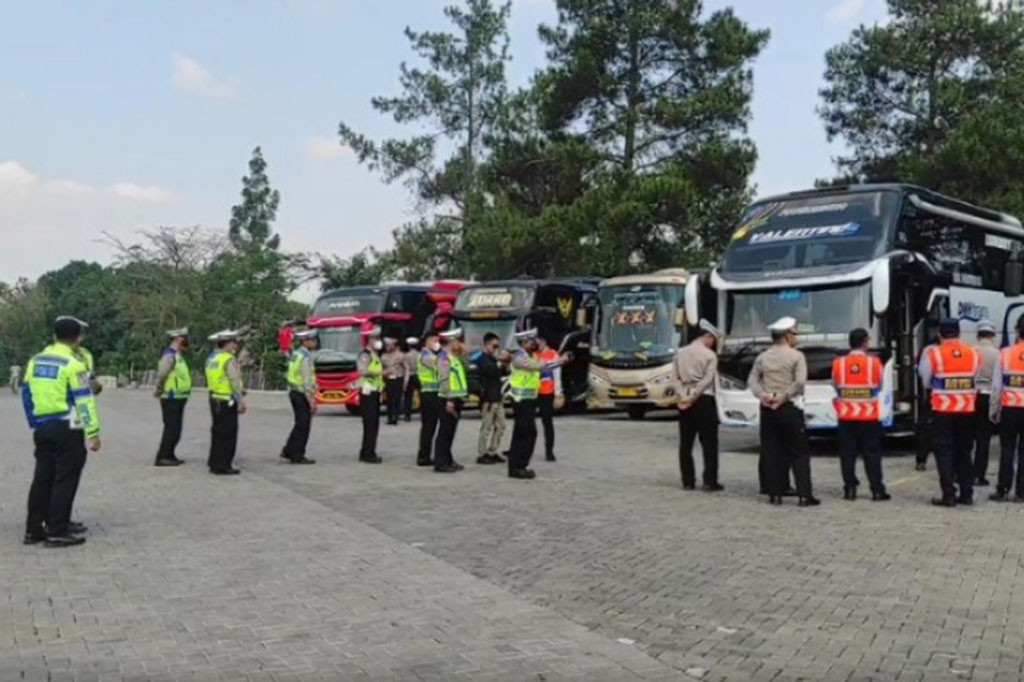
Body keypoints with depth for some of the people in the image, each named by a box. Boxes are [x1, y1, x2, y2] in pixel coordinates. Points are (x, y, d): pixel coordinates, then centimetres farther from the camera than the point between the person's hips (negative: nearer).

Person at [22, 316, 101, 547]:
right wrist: (93, 432, -13)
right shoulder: (73, 364, -12)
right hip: (67, 429, -7)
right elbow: (84, 400, -15)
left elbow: (26, 394, 15)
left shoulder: (35, 361, 10)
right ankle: (57, 532, 0)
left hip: (42, 428, 7)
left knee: (42, 478, 13)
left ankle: (34, 528, 18)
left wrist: (35, 423, 22)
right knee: (65, 479, -1)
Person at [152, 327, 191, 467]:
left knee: (174, 429, 15)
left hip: (178, 399, 10)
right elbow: (161, 374, -24)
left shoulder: (178, 355, 16)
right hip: (172, 399, -10)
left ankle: (169, 455, 24)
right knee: (172, 429, -7)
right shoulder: (170, 355, -17)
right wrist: (159, 391, -16)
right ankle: (162, 457, -3)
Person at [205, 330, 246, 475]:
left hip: (214, 399, 9)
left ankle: (214, 463, 24)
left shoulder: (211, 358, 11)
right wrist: (241, 402, -17)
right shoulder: (229, 359, -16)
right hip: (227, 401, -9)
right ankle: (222, 466, 0)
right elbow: (235, 382, -20)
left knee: (218, 432, 17)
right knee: (227, 434, -2)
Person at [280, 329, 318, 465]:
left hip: (294, 392, 9)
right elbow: (307, 381, -21)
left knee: (300, 424, 18)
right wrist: (311, 400, -19)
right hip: (302, 394, -9)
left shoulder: (295, 354, 12)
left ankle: (288, 451, 21)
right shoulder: (305, 358, -17)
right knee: (303, 425, -1)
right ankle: (297, 456, 3)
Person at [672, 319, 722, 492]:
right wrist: (693, 397, -12)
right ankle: (710, 482, 0)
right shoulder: (710, 355, -5)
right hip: (704, 400, -4)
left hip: (684, 402, 5)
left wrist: (683, 396, -7)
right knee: (709, 442, 1)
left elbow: (675, 378, 0)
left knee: (685, 442, 8)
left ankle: (688, 481, 9)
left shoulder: (680, 353, 8)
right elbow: (707, 380, -13)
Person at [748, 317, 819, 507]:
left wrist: (762, 395, -8)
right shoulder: (796, 356, -4)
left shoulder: (763, 357, 9)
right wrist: (784, 396, -12)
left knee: (771, 452, 7)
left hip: (767, 409, 4)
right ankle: (804, 495, -3)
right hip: (789, 409, -4)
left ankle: (775, 494, 7)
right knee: (799, 452, 1)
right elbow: (800, 382, -16)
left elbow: (752, 380, 2)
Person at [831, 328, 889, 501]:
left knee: (848, 454, 7)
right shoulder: (874, 362, -8)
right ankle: (877, 491, 7)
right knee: (872, 454, 6)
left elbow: (836, 386, 3)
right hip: (869, 416, -1)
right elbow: (879, 386, 4)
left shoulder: (838, 363, -6)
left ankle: (850, 489, 8)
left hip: (846, 416, 1)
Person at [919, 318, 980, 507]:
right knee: (964, 452, 15)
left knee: (944, 452, 2)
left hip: (942, 410, -3)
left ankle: (949, 495, -1)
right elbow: (976, 381, 1)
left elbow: (925, 380, -2)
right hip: (967, 410, 4)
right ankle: (967, 494, 19)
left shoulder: (933, 354, -10)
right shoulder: (974, 354, 0)